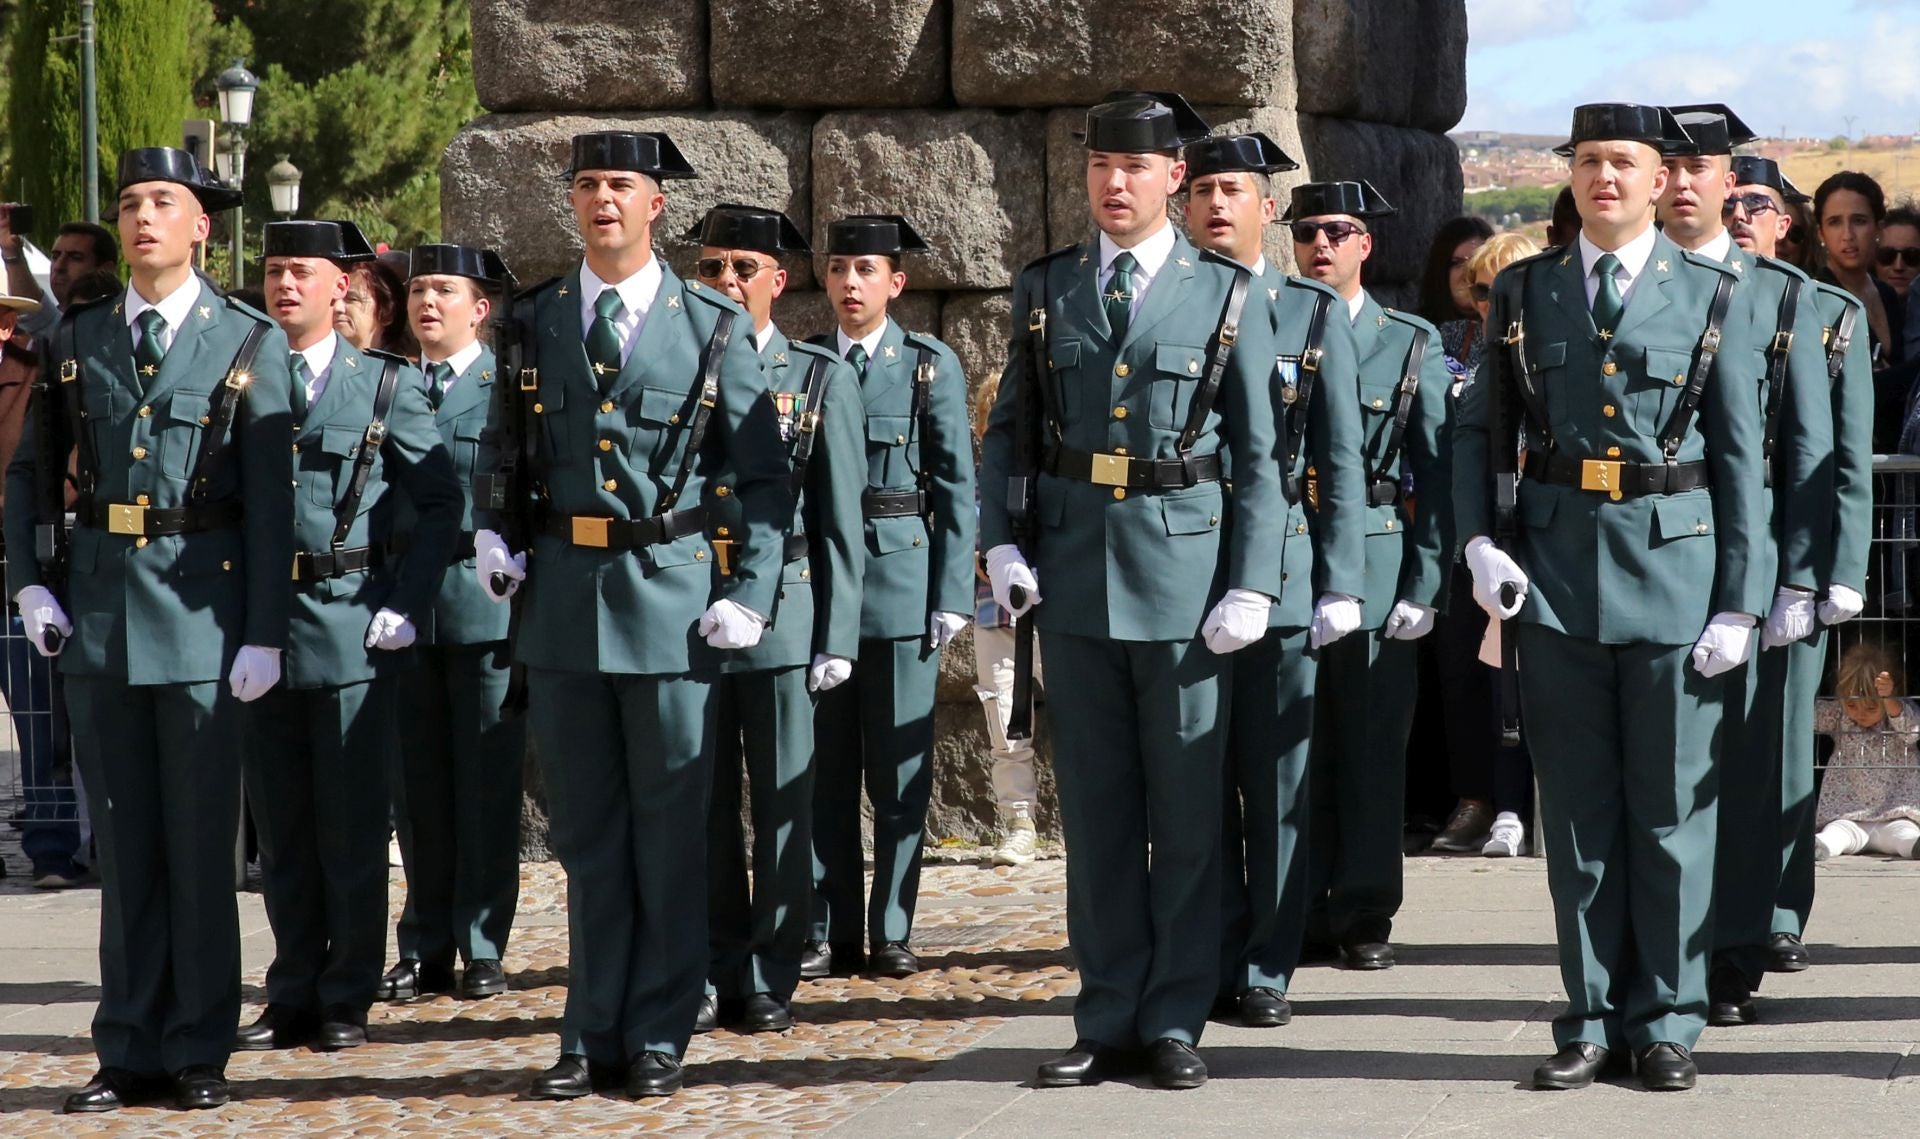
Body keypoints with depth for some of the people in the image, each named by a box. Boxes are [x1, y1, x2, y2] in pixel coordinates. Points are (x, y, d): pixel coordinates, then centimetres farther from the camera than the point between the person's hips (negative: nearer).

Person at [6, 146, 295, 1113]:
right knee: (123, 841, 7)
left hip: (200, 603, -3)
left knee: (200, 840, 2)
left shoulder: (250, 343, 2)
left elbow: (272, 498, -2)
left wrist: (264, 632, -7)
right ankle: (130, 1052, 13)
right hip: (96, 606, 3)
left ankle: (198, 1052, 11)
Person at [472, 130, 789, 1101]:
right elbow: (509, 453, 20)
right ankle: (593, 1036, 16)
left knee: (670, 834, 3)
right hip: (561, 602, 2)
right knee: (587, 835, 9)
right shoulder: (533, 323, 9)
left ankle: (658, 1038, 12)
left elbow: (765, 478, 3)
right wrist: (495, 533, 2)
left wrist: (749, 597, -5)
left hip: (671, 597, -2)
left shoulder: (714, 328, 2)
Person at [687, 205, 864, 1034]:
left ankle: (770, 981, 9)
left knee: (782, 806, 2)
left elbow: (841, 523, 4)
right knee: (704, 808, 5)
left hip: (782, 619, -1)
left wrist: (837, 639, -2)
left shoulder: (822, 379, 7)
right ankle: (715, 976, 13)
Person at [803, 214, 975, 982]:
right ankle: (830, 933, 10)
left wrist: (952, 595, -5)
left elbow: (956, 486, 2)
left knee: (900, 768, 2)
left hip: (903, 580, -2)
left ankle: (891, 932, 10)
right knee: (824, 768, 4)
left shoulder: (931, 367, 4)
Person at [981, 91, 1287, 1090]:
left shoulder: (1226, 294, 1)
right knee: (1094, 811, 8)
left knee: (1186, 811, 3)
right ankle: (1108, 1022, 15)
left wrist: (1252, 588, -7)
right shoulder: (1046, 289, 8)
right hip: (1073, 577, 2)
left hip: (1185, 577, -2)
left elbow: (1259, 455, 0)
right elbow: (1007, 432, 12)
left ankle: (1175, 1022, 13)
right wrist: (1000, 542, -2)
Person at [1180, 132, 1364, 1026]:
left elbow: (1342, 465, 6)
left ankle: (1265, 970, 11)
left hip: (1281, 582, 0)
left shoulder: (1315, 317, 9)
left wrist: (1339, 587, -2)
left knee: (1276, 788, 3)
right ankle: (1209, 966, 11)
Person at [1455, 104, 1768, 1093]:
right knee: (1577, 812, 7)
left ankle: (1666, 1021, 14)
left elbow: (1740, 458, 1)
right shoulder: (1523, 293, 8)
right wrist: (1480, 544, -3)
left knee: (1671, 810, 4)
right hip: (1556, 575, 2)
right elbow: (1478, 429, 12)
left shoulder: (1712, 297, 3)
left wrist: (1740, 602, -4)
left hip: (1674, 572, -2)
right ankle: (1593, 1018, 16)